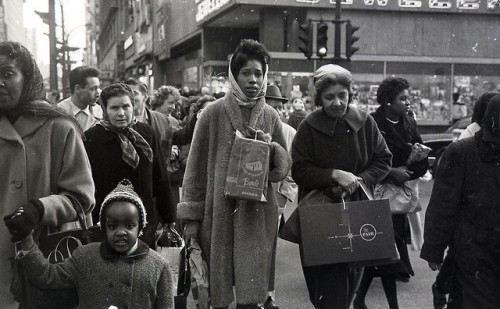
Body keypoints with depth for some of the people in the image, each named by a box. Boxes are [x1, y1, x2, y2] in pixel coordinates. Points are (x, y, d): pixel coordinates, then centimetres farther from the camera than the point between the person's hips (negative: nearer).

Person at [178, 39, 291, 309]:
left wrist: (271, 147, -8)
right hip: (218, 211, -2)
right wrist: (191, 216, -3)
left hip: (257, 214, 2)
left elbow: (284, 166, 13)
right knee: (217, 286, 6)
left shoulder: (270, 116, 7)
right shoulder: (214, 112, -3)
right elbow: (196, 166, 0)